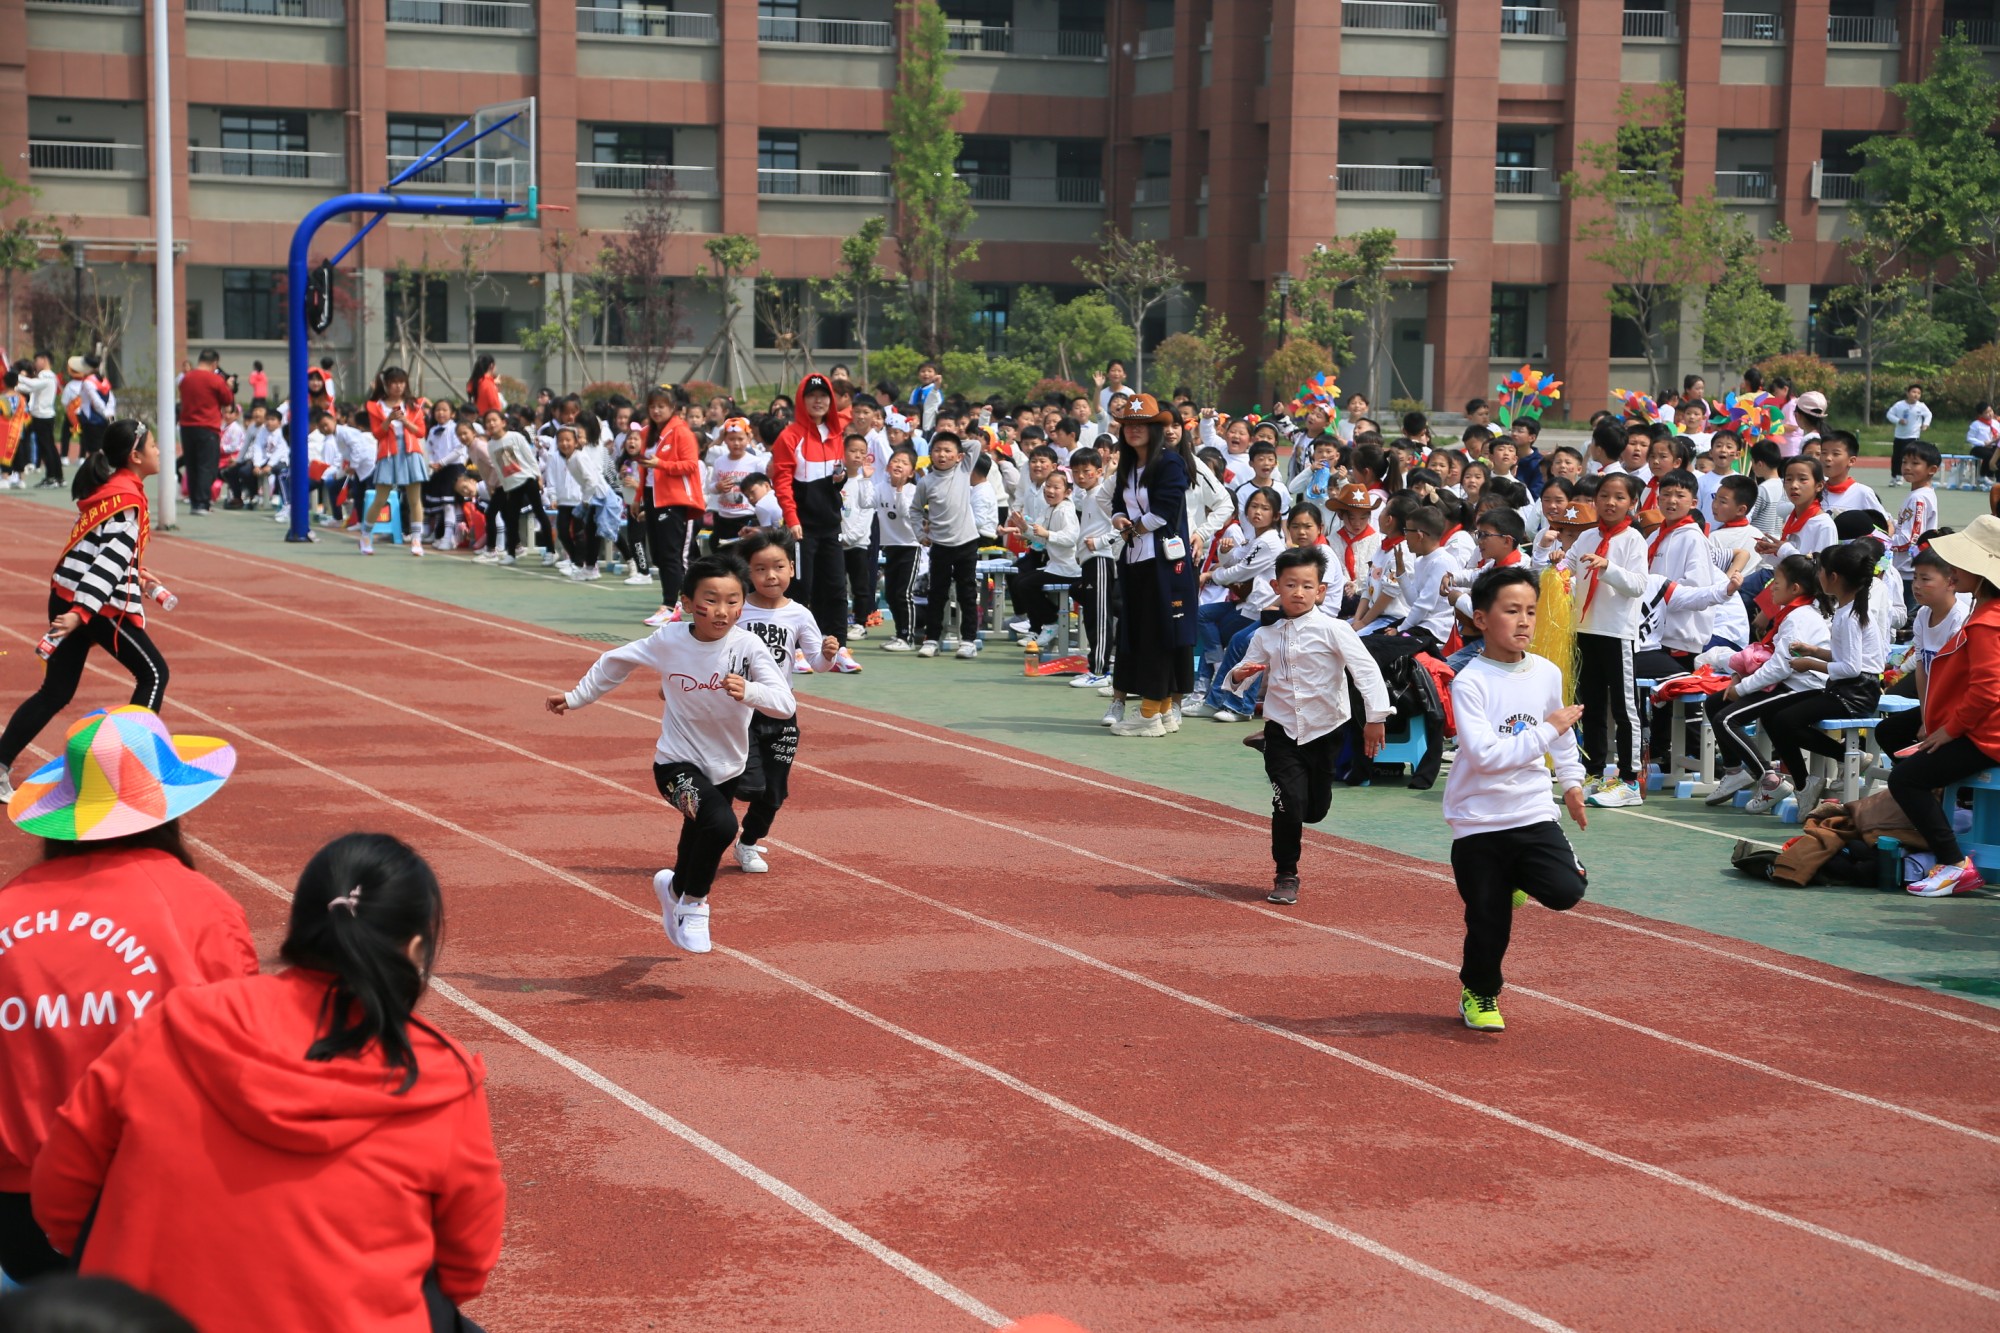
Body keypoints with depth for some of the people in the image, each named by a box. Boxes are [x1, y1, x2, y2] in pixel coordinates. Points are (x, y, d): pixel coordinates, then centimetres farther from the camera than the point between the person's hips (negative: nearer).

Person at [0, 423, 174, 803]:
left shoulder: (106, 488, 14)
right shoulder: (128, 498, -14)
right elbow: (110, 559, -23)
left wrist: (135, 575, 28)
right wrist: (81, 612, -30)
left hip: (67, 597, 9)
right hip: (99, 604, -9)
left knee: (56, 691, 11)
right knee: (153, 673, 5)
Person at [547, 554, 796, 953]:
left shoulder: (747, 646, -18)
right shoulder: (669, 640, -14)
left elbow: (785, 704, -27)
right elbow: (617, 662, 5)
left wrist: (748, 692, -46)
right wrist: (575, 697, 13)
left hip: (727, 768, 3)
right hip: (677, 763, -3)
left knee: (700, 843, 24)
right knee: (720, 824, -30)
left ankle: (676, 887, 59)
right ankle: (693, 904, -5)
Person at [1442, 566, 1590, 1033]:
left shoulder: (1547, 674, 2)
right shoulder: (1469, 683, -15)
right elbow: (1485, 754, -25)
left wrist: (1572, 781, 21)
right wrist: (1546, 731, -23)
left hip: (1534, 814, 4)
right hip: (1479, 823, -3)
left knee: (1565, 891, -17)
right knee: (1488, 921, 3)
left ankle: (1517, 878, 17)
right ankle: (1478, 993, 31)